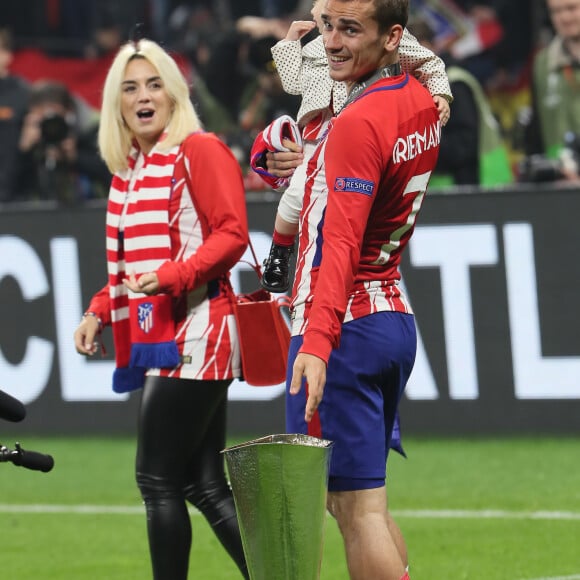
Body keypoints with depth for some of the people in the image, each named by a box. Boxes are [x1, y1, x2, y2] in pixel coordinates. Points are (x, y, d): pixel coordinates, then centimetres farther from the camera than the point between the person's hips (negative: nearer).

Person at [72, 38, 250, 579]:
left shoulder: (200, 151, -6)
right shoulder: (126, 170, 18)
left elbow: (231, 235, -14)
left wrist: (171, 277, -26)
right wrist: (99, 312, 14)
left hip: (190, 334, -9)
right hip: (156, 340, 9)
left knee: (159, 482, -8)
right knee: (204, 484, 8)